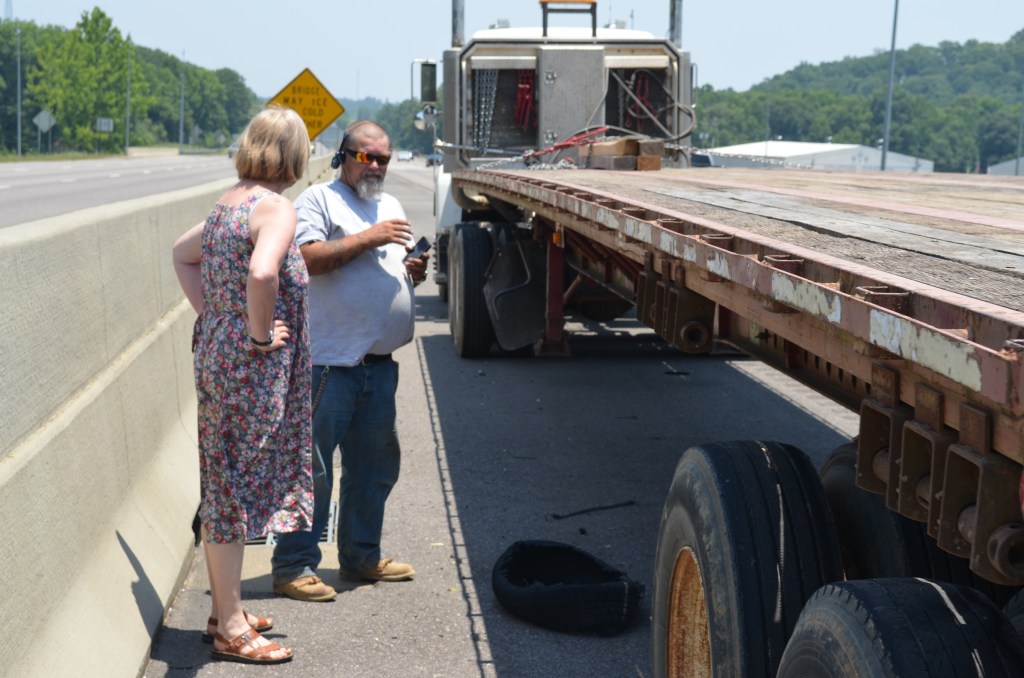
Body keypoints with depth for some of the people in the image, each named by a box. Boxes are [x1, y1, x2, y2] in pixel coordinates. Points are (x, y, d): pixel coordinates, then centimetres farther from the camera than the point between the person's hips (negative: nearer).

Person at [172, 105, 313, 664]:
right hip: (252, 368, -9)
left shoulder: (229, 203, 11)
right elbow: (262, 274, -34)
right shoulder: (275, 208, -16)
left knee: (224, 487, 16)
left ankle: (224, 609, 30)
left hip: (217, 351, 9)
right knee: (236, 490, -1)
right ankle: (231, 629, 10)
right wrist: (260, 332, -19)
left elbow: (182, 253, 25)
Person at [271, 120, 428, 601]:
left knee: (374, 466, 15)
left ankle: (362, 557, 28)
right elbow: (306, 258, -18)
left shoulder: (391, 205, 21)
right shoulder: (319, 199, -3)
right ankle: (293, 566, 5)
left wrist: (414, 272, 4)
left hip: (380, 362, 8)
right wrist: (367, 238, -17)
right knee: (312, 468, -4)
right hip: (329, 361, -8)